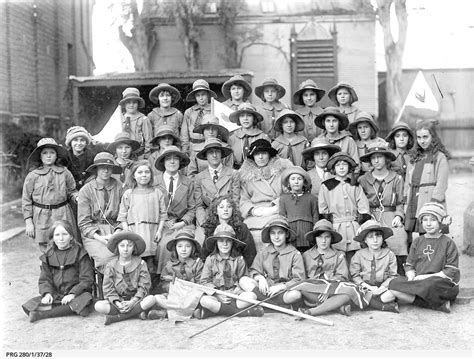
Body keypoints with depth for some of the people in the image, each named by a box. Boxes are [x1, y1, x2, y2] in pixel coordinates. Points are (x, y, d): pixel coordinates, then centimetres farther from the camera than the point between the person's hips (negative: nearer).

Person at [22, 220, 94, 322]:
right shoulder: (48, 256, 11)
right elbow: (44, 279, 9)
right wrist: (47, 293, -12)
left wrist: (73, 294, -19)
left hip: (77, 293, -3)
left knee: (84, 300, -37)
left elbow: (86, 279, -6)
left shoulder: (80, 253, -1)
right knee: (31, 304, -18)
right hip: (56, 295, 3)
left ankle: (42, 314, -36)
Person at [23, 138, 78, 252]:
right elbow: (26, 200, 4)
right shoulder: (32, 176, 1)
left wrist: (77, 197, -9)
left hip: (63, 215, 1)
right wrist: (28, 222, 0)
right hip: (42, 218, -1)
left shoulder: (64, 172, 3)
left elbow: (72, 191, 14)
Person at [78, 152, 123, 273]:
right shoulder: (85, 190, 1)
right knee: (106, 256, -30)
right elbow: (83, 222, 0)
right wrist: (98, 237, -13)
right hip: (92, 233, -1)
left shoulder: (119, 187, 5)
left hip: (115, 230, 2)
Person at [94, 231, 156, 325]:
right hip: (118, 300, 0)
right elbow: (108, 288, -3)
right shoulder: (111, 265, 2)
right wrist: (117, 303, -19)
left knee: (151, 299, -31)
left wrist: (132, 302, -19)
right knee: (98, 306, -26)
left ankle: (118, 317, -25)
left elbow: (144, 286, -5)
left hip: (135, 299, 0)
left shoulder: (140, 264, 0)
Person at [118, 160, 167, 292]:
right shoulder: (128, 194, 10)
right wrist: (127, 233, -3)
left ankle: (152, 291, 3)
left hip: (152, 232, 0)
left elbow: (162, 214, 10)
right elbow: (122, 217, 8)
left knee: (151, 263, -5)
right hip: (134, 229, 0)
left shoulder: (157, 193, 12)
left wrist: (159, 230, -2)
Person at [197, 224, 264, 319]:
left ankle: (215, 309, -24)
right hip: (216, 295, 0)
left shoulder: (239, 259, 5)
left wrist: (235, 291, -13)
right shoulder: (210, 259, 5)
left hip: (234, 294, 0)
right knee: (203, 300, -33)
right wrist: (218, 295, -10)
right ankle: (241, 311, -27)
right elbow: (205, 281, 2)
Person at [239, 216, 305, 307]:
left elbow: (299, 280, -6)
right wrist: (260, 278, -15)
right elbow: (253, 271, 8)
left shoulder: (295, 254, 1)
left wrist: (281, 286, -19)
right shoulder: (263, 252, 11)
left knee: (296, 294, -36)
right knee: (243, 280, -19)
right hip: (265, 289, 3)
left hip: (285, 290, -2)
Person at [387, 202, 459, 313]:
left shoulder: (448, 243, 3)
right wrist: (412, 278, -9)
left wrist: (427, 277, -13)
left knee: (430, 284, -42)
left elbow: (451, 271, -3)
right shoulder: (417, 242, 17)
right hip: (418, 281, 5)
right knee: (394, 284, -25)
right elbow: (409, 266, 14)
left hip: (443, 283, -5)